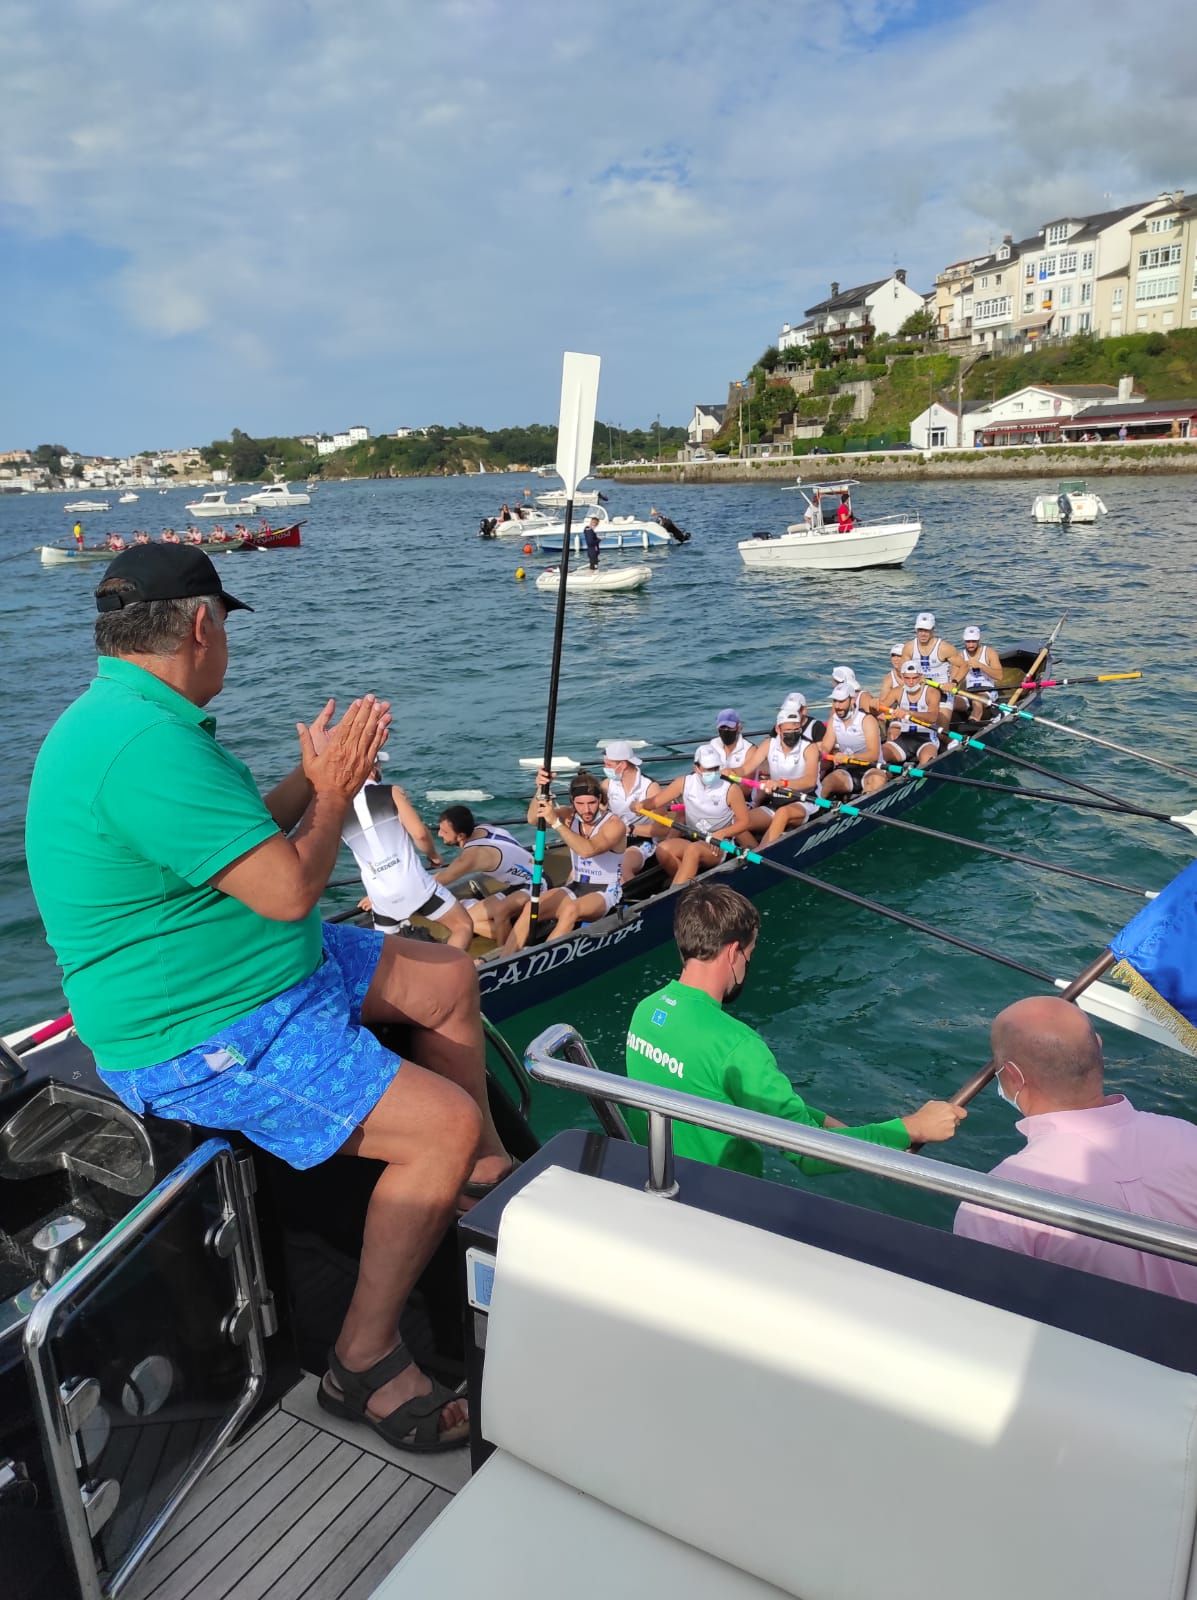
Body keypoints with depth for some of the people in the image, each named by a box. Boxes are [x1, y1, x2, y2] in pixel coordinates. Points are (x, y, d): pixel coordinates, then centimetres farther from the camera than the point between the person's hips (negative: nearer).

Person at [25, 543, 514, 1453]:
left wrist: (316, 775, 10)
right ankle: (365, 1363, 2)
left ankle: (487, 1175, 30)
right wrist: (335, 790, -12)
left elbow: (235, 836, 15)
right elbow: (287, 890, -28)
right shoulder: (148, 745, -28)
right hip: (200, 1043, -11)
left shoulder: (129, 716, 8)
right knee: (446, 1123, -18)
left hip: (271, 968, 11)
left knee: (448, 979, 14)